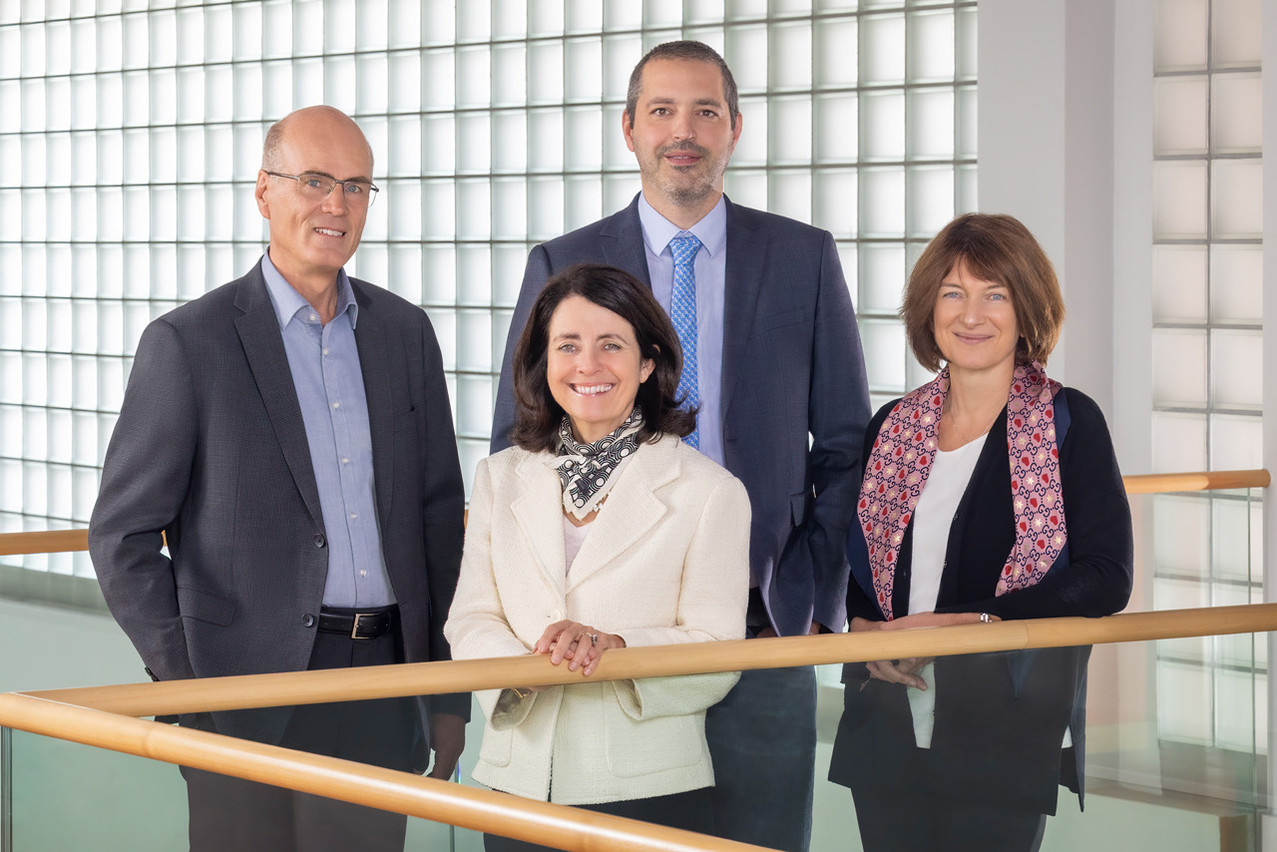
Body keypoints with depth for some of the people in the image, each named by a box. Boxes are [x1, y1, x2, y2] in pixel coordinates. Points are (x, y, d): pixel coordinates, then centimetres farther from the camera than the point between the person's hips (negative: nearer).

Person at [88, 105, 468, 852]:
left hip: (383, 691, 4)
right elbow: (122, 536, -3)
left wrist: (449, 695, 11)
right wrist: (185, 686, -10)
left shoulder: (405, 332, 11)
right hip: (252, 698, -4)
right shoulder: (189, 343, -4)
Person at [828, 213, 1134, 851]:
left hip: (1008, 741, -4)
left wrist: (966, 623, -16)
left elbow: (1106, 580, -9)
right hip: (888, 729, 4)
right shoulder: (894, 427, 10)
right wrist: (864, 626, -5)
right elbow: (850, 559, 17)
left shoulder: (1068, 423, -2)